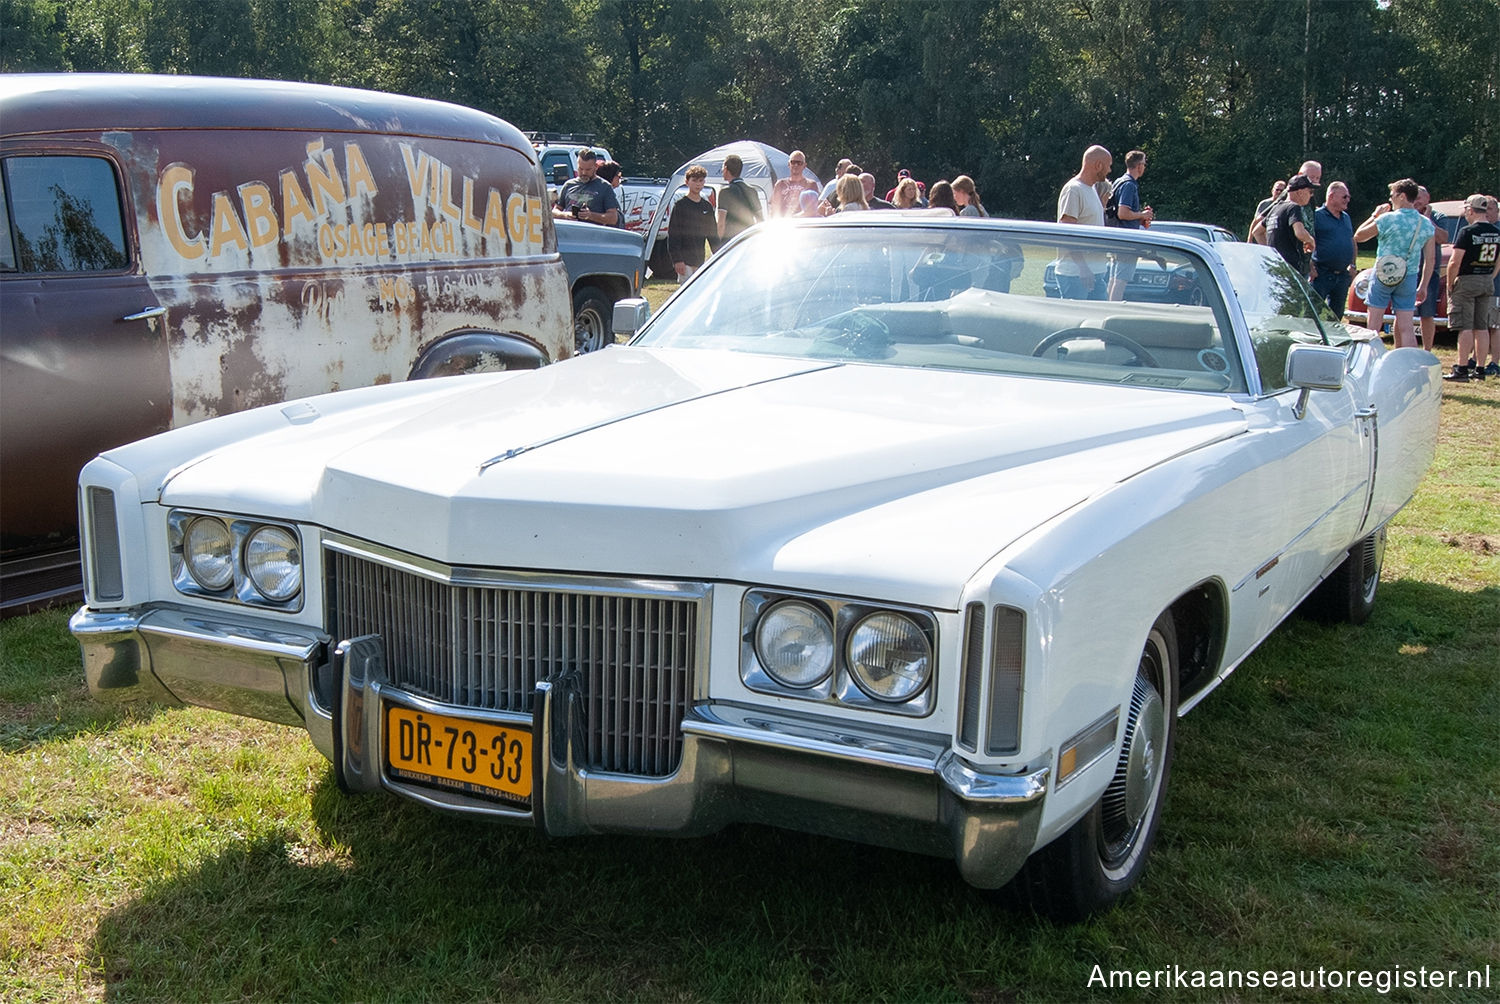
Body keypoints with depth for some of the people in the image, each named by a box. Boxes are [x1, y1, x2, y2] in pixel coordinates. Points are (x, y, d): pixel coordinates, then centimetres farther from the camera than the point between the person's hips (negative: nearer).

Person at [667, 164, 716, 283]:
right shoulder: (680, 205, -3)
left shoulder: (707, 206, 13)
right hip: (684, 260, -6)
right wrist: (677, 259, -15)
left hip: (700, 260, 6)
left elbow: (713, 233, 18)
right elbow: (672, 234, -7)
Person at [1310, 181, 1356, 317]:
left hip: (1343, 275, 7)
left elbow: (1352, 241, 25)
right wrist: (1311, 268, -18)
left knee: (1337, 314, 12)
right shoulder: (1317, 216, -7)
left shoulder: (1346, 218, 16)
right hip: (1321, 275, -7)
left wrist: (1353, 265, 17)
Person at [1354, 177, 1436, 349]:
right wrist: (1423, 286, 13)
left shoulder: (1388, 219, -11)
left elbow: (1358, 236, 0)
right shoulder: (1427, 224, 4)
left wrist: (1375, 215, 11)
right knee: (1405, 328, 5)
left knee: (1373, 327, 2)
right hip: (1410, 277, 4)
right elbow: (1429, 260, 6)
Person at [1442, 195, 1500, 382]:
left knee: (1465, 327, -6)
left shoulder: (1467, 231, -14)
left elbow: (1455, 262, -16)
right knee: (1481, 327, 10)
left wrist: (1450, 284, -6)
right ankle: (1479, 368, 13)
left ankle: (1462, 369, -6)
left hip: (1466, 282, -6)